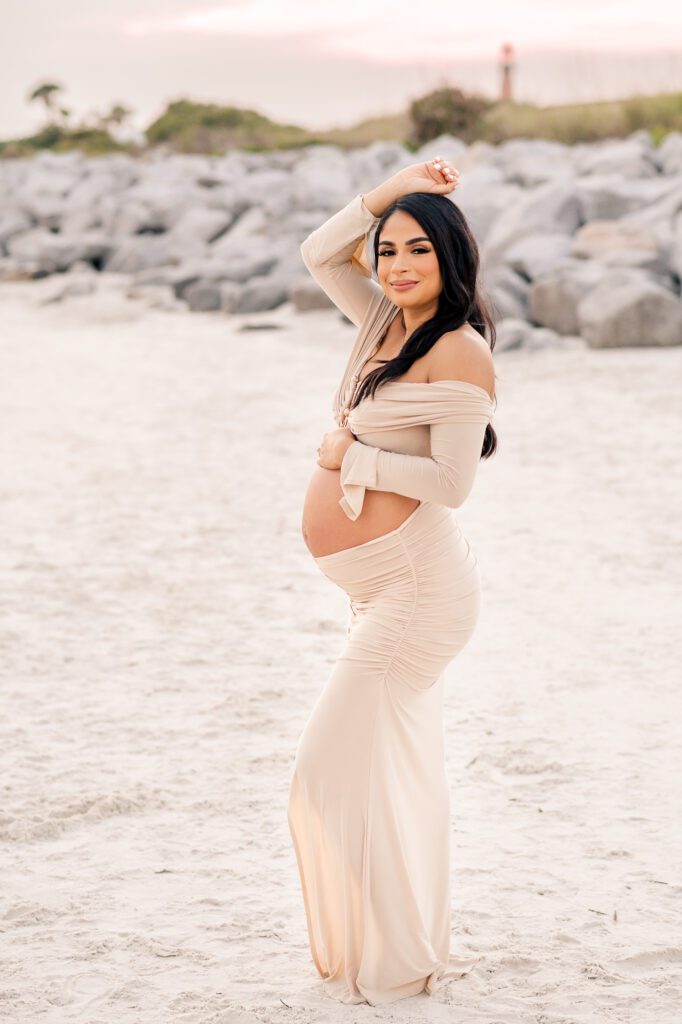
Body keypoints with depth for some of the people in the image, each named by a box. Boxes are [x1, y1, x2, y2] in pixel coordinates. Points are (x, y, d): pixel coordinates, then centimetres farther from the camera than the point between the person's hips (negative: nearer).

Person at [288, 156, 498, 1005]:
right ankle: (414, 949, 25)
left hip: (415, 583, -9)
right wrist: (392, 190, 7)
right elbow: (319, 255, 18)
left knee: (337, 766, -8)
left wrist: (350, 456, -11)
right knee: (397, 766, 15)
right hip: (381, 587, 9)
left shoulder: (460, 351, -14)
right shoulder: (387, 323, 9)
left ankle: (391, 963, 2)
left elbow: (451, 481, -20)